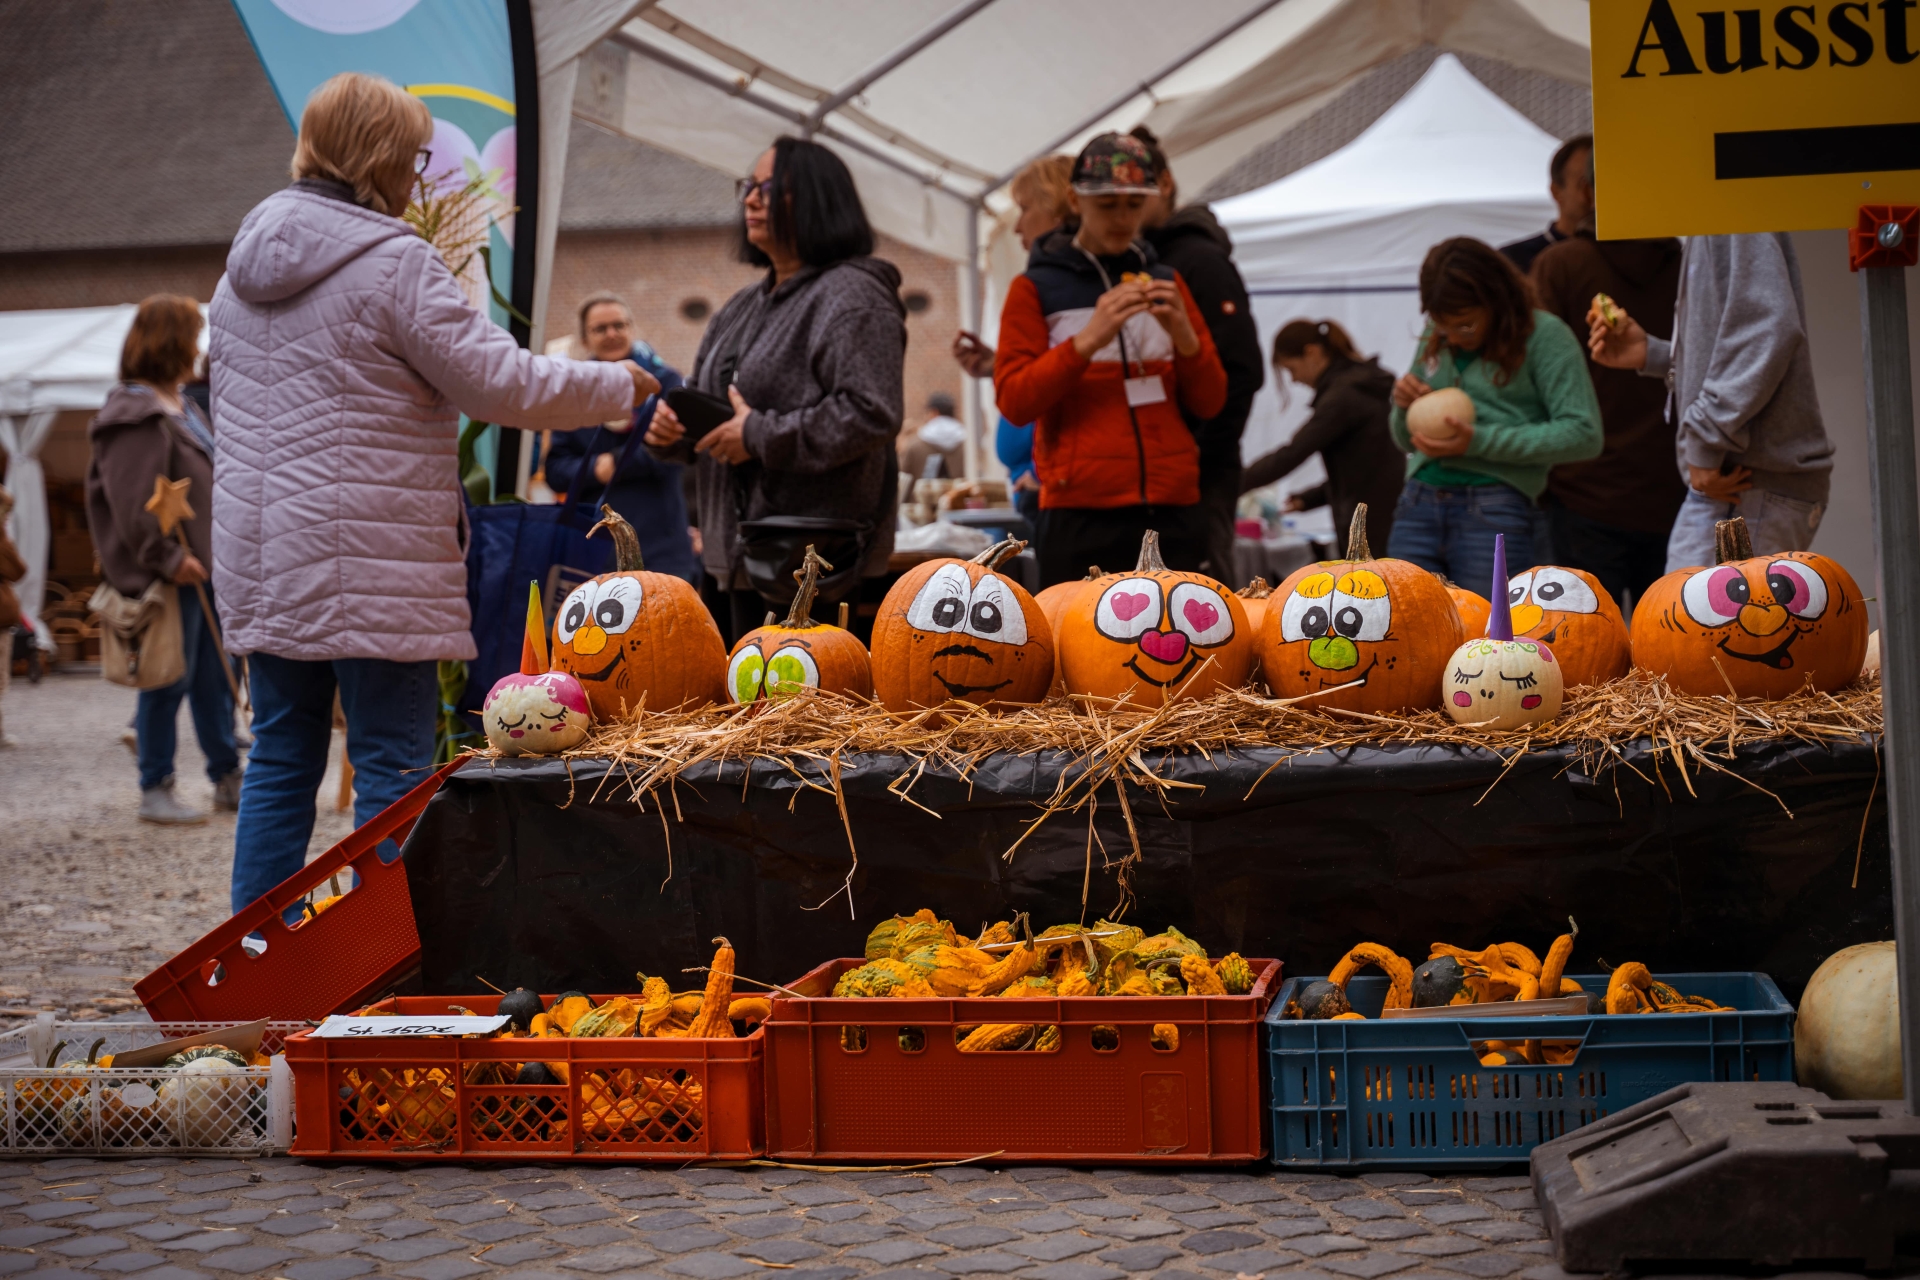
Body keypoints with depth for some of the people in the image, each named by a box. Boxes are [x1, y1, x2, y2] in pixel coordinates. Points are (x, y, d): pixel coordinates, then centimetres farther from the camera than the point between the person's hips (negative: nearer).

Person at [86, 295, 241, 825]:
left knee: (216, 675, 14)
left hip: (202, 564, 10)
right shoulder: (137, 416, -15)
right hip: (169, 573, -10)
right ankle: (155, 791, 8)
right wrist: (167, 558, -21)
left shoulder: (181, 407, 16)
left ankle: (227, 779, 23)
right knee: (171, 680, -2)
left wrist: (222, 550, 19)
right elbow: (132, 503, -21)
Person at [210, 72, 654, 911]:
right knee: (392, 768, -1)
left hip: (262, 560, 8)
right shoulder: (394, 264, -11)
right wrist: (617, 385, 2)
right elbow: (499, 383, -12)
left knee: (280, 761, 13)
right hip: (368, 565, -8)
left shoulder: (245, 262, 14)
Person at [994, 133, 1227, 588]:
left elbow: (1209, 403, 12)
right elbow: (1013, 401, -7)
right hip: (1082, 515, -4)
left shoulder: (1165, 282, 16)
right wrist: (1088, 339, -17)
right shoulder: (1036, 289, 5)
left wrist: (1184, 335, -7)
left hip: (1172, 512, 4)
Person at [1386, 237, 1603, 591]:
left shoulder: (1543, 335, -2)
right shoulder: (1434, 339, 15)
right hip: (1418, 504, 5)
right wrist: (1404, 407, 0)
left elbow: (1583, 434, -11)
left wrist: (1480, 441, -15)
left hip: (1496, 507, -5)